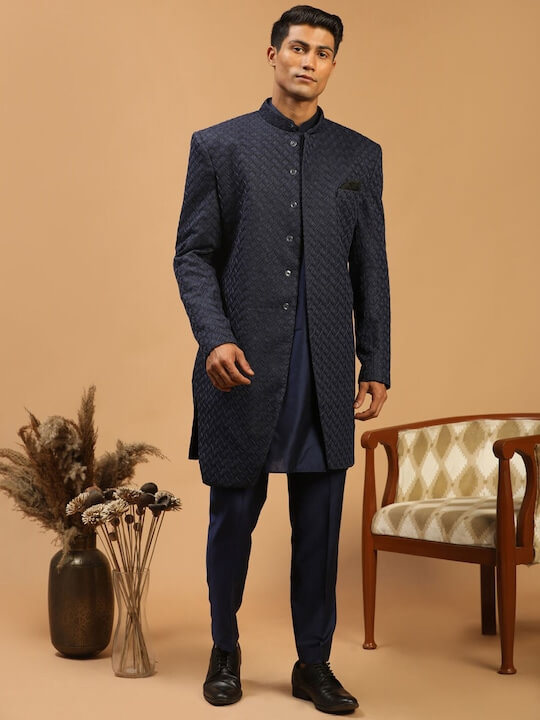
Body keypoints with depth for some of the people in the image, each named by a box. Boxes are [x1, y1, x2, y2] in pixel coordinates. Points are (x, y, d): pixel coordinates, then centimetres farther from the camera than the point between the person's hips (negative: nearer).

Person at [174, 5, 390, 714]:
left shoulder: (360, 155, 11)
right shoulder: (219, 145, 5)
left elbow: (371, 270, 10)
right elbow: (192, 253, 2)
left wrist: (376, 367, 6)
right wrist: (214, 338, -12)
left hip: (327, 372, 2)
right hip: (243, 367, -1)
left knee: (319, 525, 7)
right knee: (233, 516, 8)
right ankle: (225, 653, 28)